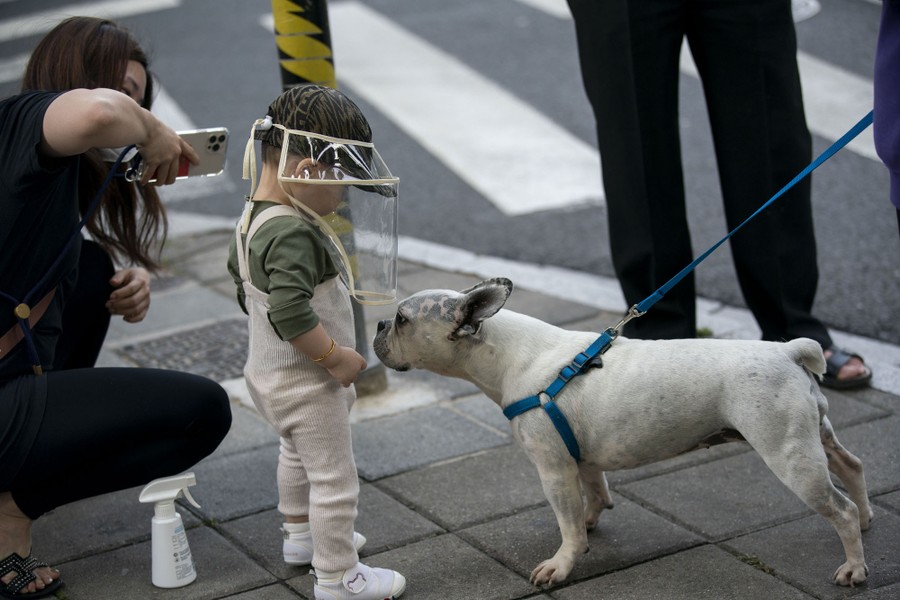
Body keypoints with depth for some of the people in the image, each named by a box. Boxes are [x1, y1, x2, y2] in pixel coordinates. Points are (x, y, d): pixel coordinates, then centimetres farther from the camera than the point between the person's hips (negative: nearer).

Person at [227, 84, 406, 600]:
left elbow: (240, 275, 16)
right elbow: (290, 311, -37)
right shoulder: (293, 233, -31)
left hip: (271, 373, 11)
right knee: (335, 479, 2)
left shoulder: (253, 217, 1)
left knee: (297, 454, 31)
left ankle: (300, 536, 50)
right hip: (306, 383, -11)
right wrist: (334, 356, -26)